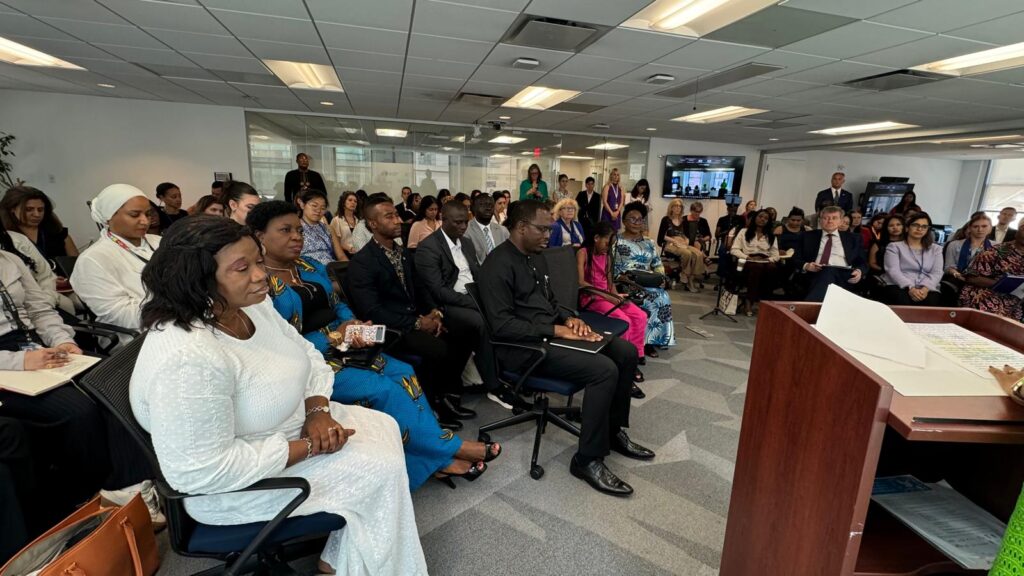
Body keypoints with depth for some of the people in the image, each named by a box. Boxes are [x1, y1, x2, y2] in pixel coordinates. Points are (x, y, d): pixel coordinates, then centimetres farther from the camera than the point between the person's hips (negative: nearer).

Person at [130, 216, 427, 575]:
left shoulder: (251, 304, -7)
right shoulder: (187, 357, -33)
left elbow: (307, 355, 4)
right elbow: (204, 471, -30)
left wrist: (318, 412, -13)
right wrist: (311, 447, -23)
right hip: (234, 482, -8)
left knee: (384, 428, 6)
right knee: (381, 468, -9)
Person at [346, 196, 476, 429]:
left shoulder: (403, 253, 13)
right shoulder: (361, 262, -12)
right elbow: (371, 311, -19)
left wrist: (433, 313, -5)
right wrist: (417, 323, -19)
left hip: (415, 320, 8)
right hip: (390, 330, -8)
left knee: (463, 336, -9)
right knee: (437, 348, -29)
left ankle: (448, 395, 6)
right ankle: (429, 406, -5)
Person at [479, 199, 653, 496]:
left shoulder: (536, 257, 13)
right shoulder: (499, 265, -16)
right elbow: (501, 325, -23)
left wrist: (569, 318, 1)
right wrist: (555, 330, -22)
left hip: (551, 333, 10)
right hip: (525, 345, -9)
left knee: (626, 353, 2)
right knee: (604, 370, -25)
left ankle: (614, 431, 18)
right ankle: (588, 460, -8)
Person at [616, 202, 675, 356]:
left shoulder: (649, 243, 19)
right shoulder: (617, 241, 0)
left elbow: (658, 264, 16)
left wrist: (660, 276, -4)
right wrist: (622, 277, -22)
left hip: (648, 283, 5)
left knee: (663, 297, -25)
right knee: (654, 299, -29)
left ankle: (650, 339, -14)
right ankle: (649, 339, -14)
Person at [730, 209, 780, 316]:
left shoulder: (771, 236, 21)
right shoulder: (744, 232, 14)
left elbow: (776, 255, 11)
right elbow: (734, 250, 1)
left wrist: (768, 259, -10)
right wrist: (748, 257, -12)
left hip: (765, 262, 2)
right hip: (748, 263, -2)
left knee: (771, 268, -35)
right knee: (757, 267, -39)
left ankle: (760, 300, -27)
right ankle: (750, 301, -31)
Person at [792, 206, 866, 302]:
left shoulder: (852, 238, 23)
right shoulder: (809, 236, 20)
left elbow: (862, 263, 20)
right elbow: (795, 259, 16)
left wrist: (859, 271, -5)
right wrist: (806, 266, -8)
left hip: (843, 275, 1)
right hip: (816, 274, -1)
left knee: (829, 273, -38)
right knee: (827, 271, -38)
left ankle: (809, 305, -50)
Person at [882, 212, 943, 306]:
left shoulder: (936, 249, 22)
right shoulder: (894, 247, 11)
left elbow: (937, 273, 7)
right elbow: (893, 270, -4)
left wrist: (925, 288, -15)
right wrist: (910, 288, -20)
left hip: (926, 288, 3)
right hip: (900, 286, -3)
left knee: (931, 302, -33)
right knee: (904, 303, -37)